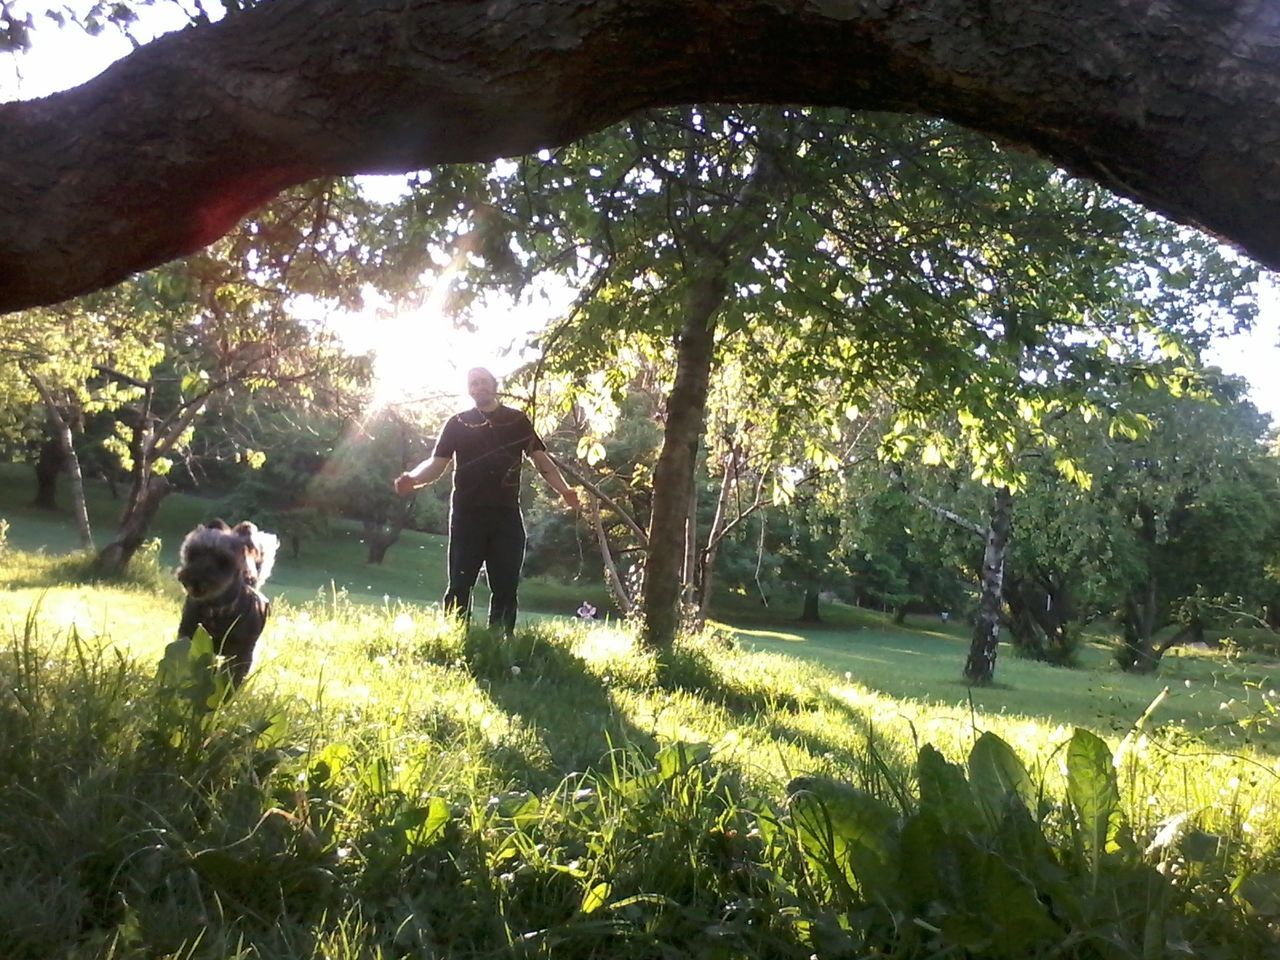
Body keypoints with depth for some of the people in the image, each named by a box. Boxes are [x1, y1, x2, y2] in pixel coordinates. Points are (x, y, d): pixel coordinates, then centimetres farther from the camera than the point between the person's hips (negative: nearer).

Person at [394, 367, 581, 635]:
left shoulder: (517, 421, 11)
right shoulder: (457, 423, 10)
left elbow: (541, 460, 8)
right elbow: (437, 463, 4)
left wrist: (564, 490, -8)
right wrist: (413, 479, -17)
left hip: (506, 515, 1)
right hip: (467, 515, -1)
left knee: (506, 586, 0)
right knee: (460, 585, -3)